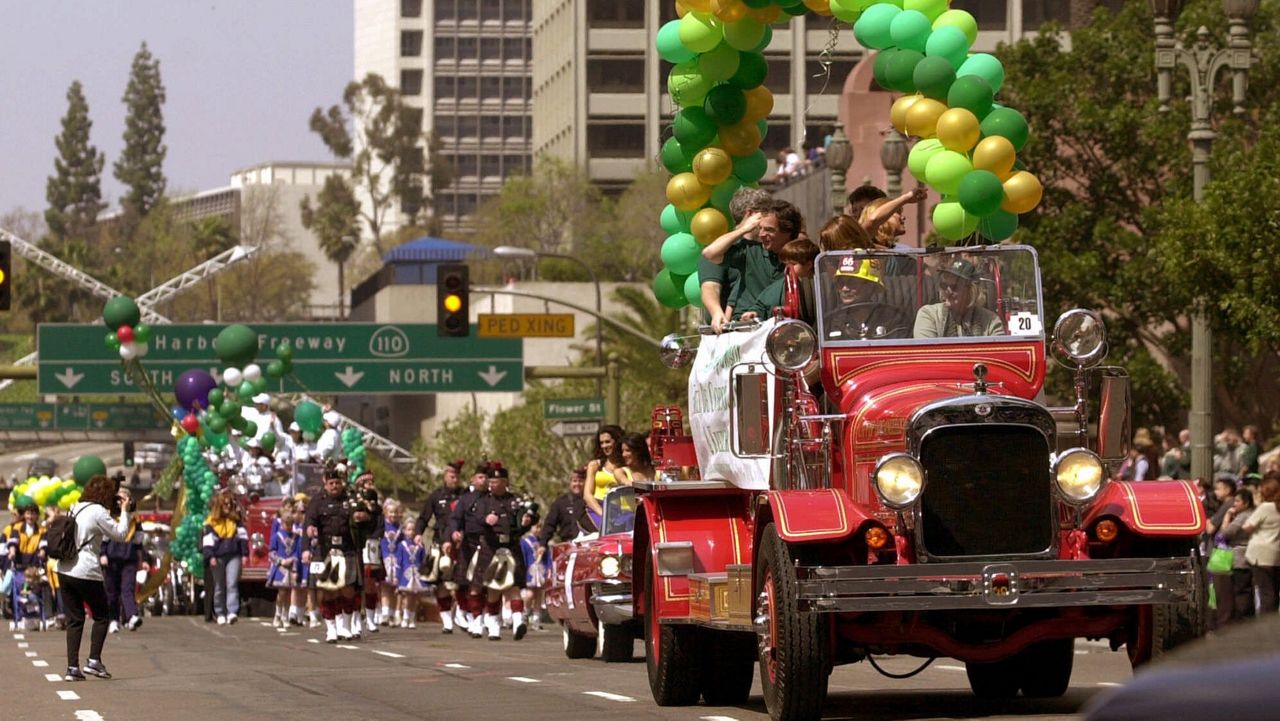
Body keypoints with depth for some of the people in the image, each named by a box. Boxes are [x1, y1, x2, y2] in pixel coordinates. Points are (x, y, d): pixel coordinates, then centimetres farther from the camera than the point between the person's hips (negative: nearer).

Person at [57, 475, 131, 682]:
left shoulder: (76, 508, 14)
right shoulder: (98, 512, -10)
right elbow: (120, 534, -6)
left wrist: (119, 511, 22)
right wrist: (125, 511, 5)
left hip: (64, 570, 7)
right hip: (86, 573, -7)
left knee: (74, 620, 9)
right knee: (101, 616, 10)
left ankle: (72, 667, 2)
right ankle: (94, 661, 1)